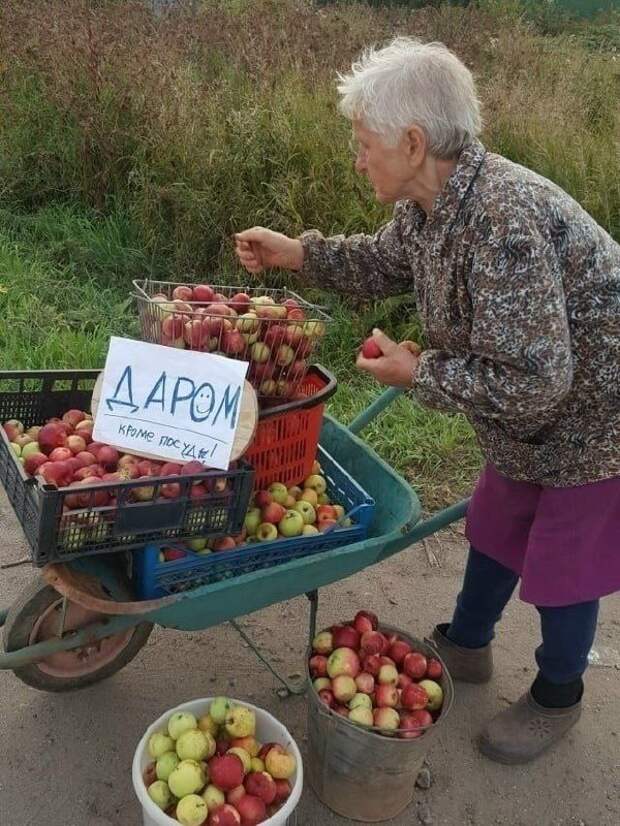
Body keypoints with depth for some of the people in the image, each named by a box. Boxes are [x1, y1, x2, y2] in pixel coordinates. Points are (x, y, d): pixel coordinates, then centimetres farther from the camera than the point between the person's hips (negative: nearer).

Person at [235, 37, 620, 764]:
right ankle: (465, 644, 45)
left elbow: (530, 383, -37)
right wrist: (297, 253, 6)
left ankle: (556, 698, 35)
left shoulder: (503, 222, -37)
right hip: (532, 418, 9)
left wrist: (417, 372, -25)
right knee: (495, 528, 22)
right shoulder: (430, 201, -8)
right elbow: (385, 263, 15)